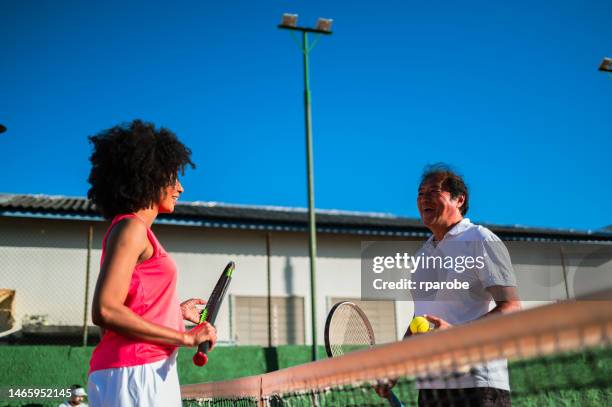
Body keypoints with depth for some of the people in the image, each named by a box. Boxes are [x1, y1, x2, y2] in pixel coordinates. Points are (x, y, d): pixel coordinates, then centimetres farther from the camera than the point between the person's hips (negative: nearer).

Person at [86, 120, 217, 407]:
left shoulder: (136, 230, 18)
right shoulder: (131, 227, -9)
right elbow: (105, 311, -20)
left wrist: (177, 311, 24)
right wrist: (185, 337, -16)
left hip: (147, 370, 9)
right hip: (134, 372, -9)